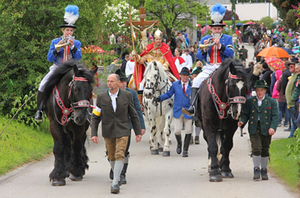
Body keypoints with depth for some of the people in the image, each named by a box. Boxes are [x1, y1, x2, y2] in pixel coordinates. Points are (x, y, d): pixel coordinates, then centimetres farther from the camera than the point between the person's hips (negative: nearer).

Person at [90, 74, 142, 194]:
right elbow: (95, 117, 2)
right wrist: (94, 134, -6)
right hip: (108, 131, 2)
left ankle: (115, 184, -18)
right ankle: (118, 178, 35)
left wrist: (138, 132, 5)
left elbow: (134, 115, 5)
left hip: (122, 131, -2)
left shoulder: (127, 95, -3)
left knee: (120, 156, -15)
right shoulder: (101, 97, -1)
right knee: (112, 157, 12)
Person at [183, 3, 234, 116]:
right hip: (208, 68, 2)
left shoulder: (227, 39, 7)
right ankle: (193, 107, -25)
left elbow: (231, 53, -8)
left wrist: (219, 45, -20)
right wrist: (204, 48, -12)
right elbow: (199, 57, 7)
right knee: (196, 81, -20)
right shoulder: (205, 39, 12)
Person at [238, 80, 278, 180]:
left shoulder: (271, 101, 4)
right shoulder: (249, 101, 7)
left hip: (266, 129, 0)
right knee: (256, 149, -12)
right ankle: (256, 170, -4)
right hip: (254, 129, 0)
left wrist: (272, 127, -15)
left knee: (265, 151, 8)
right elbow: (245, 114, 8)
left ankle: (264, 170, 21)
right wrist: (242, 121, -13)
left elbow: (275, 116, -1)